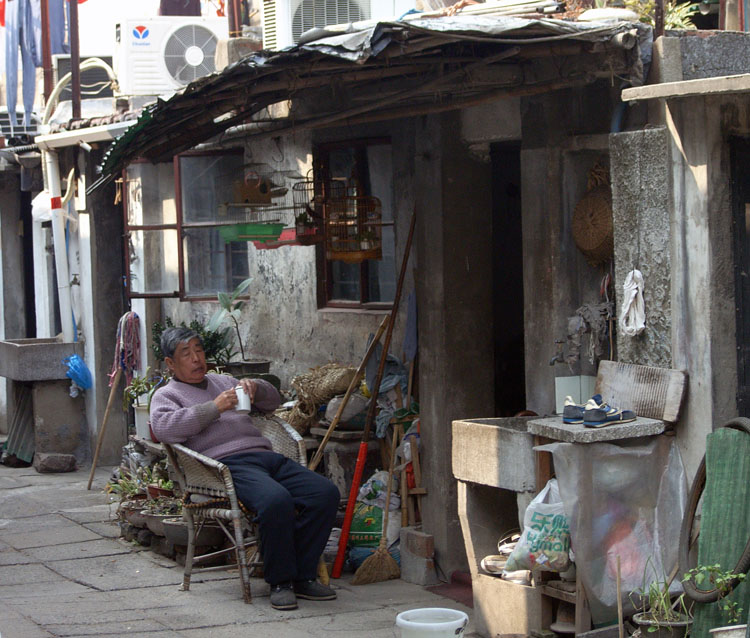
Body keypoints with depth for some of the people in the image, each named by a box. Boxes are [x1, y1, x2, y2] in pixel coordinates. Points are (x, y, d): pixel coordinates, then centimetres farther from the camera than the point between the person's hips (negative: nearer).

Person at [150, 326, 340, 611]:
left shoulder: (223, 382, 33)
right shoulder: (167, 395, 15)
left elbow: (273, 400, 38)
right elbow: (163, 427, -9)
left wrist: (255, 387, 14)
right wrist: (214, 408, -10)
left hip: (267, 456, 7)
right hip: (228, 464, -7)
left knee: (326, 492, -17)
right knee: (276, 500, -37)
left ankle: (302, 576, -11)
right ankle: (280, 581, -20)